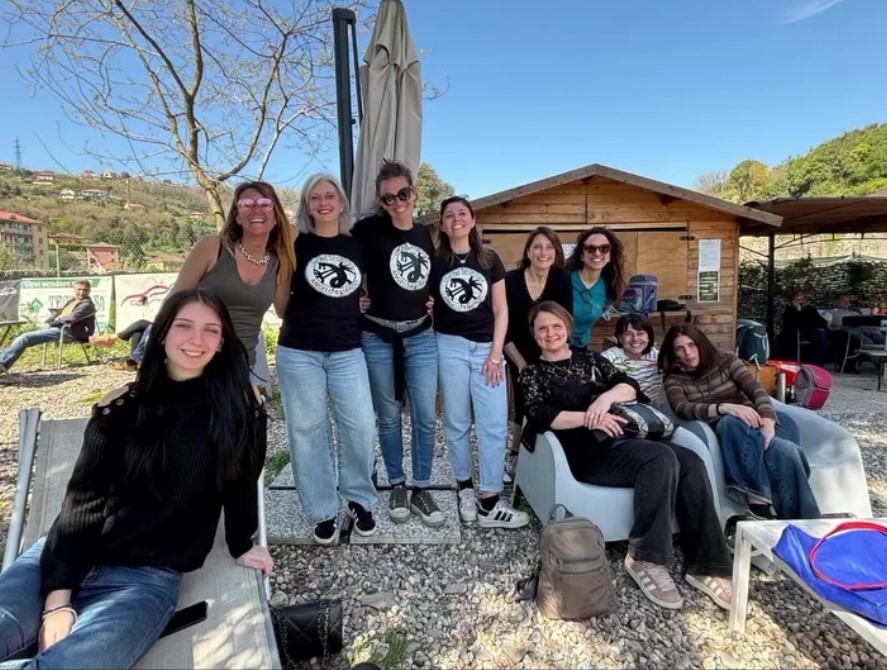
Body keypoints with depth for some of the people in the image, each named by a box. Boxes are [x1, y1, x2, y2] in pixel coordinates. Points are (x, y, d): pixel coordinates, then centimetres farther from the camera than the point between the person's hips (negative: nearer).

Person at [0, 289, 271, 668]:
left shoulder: (240, 407, -6)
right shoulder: (120, 406, 1)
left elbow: (242, 480, 3)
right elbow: (81, 501, -5)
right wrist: (57, 596, -14)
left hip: (149, 576, -2)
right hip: (64, 560, 3)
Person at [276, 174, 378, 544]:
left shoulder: (357, 245, 9)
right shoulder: (297, 245, 1)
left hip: (347, 352, 2)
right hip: (299, 352, -1)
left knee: (360, 425, -1)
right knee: (307, 430, 4)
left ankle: (360, 500, 21)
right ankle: (323, 511, 18)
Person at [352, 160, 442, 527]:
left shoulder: (427, 234, 7)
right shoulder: (368, 230, -6)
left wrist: (435, 301, 7)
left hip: (421, 337, 3)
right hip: (378, 338, -3)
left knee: (426, 417, 4)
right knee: (388, 417, 9)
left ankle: (421, 489, 19)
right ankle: (397, 485, 27)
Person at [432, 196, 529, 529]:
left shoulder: (490, 259, 6)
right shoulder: (434, 262, 3)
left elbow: (501, 310, 4)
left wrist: (496, 354, -3)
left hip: (486, 346, 1)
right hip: (449, 346, -1)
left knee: (495, 424, -3)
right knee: (457, 422, 5)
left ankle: (489, 502, 6)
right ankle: (465, 488, 22)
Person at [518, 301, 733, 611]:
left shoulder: (589, 358, 20)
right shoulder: (532, 373, 8)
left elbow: (630, 386, 8)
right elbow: (540, 417, -10)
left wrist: (607, 396, -15)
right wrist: (589, 418, -23)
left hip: (621, 439, 5)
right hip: (588, 452, -5)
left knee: (691, 462, -20)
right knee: (662, 458, -29)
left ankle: (705, 565, -14)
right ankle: (644, 558, -20)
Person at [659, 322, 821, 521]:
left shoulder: (726, 360, 8)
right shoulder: (673, 378, 5)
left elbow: (756, 390, -5)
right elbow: (682, 409, -14)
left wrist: (767, 422, -25)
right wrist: (725, 407, -30)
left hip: (754, 422, 2)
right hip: (726, 429, -2)